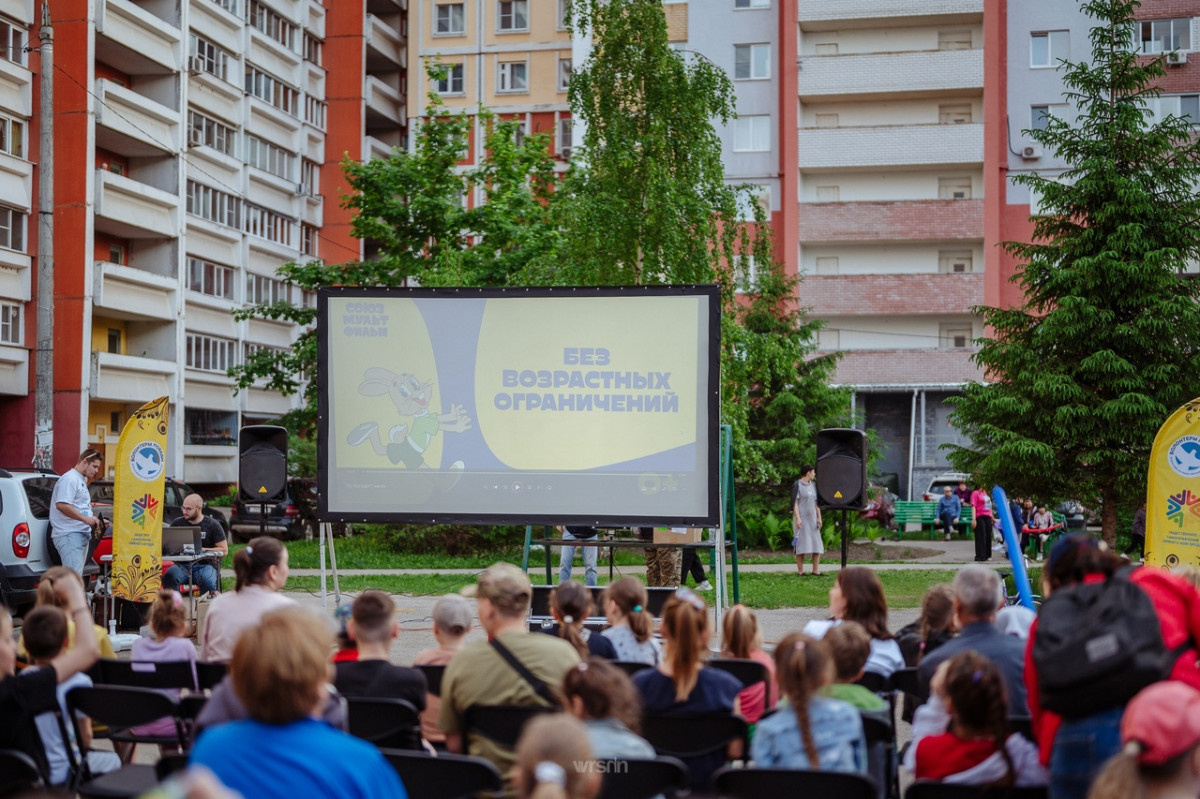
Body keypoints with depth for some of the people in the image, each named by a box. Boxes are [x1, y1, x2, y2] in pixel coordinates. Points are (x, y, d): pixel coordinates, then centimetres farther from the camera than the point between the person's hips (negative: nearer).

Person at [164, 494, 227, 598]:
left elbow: (224, 551, 0)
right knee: (169, 577, -31)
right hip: (183, 564, 3)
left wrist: (202, 550, -10)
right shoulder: (177, 523, 12)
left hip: (205, 564, -2)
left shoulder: (212, 524, 3)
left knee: (208, 581, -37)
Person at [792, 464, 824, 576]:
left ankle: (816, 570, 6)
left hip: (812, 519, 7)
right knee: (801, 546, -5)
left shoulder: (813, 486, 15)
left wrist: (819, 517, 9)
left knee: (817, 545, 2)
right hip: (801, 519, -7)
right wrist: (797, 518, -17)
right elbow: (794, 503, -9)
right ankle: (800, 571, 0)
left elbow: (816, 503, 18)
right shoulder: (797, 485, -5)